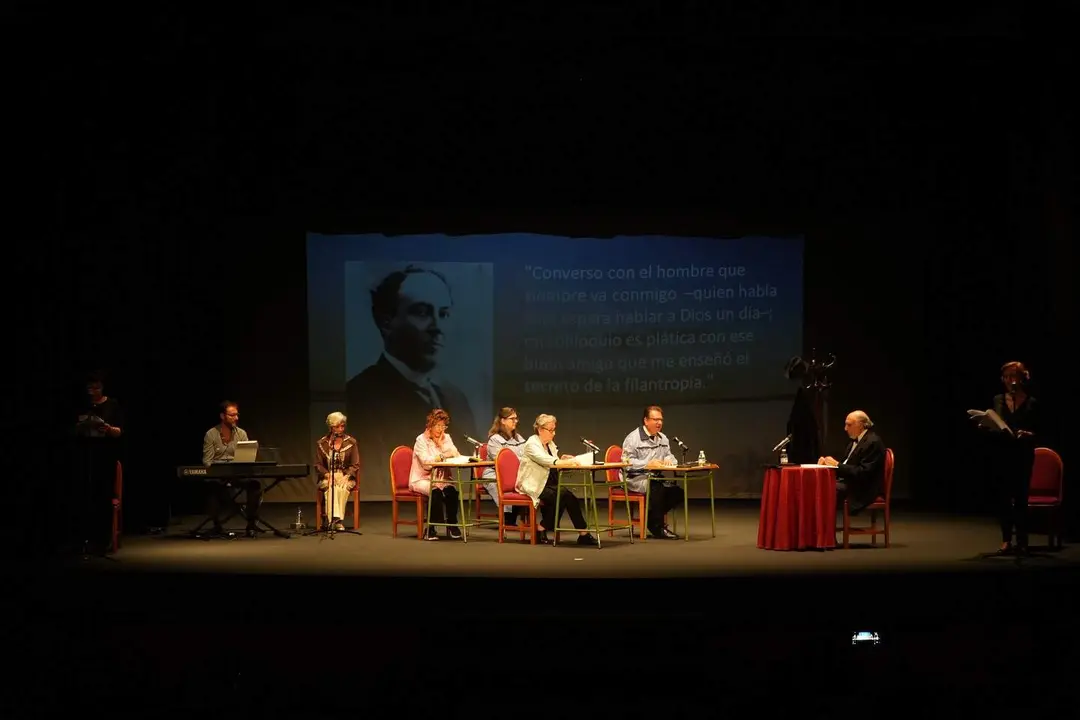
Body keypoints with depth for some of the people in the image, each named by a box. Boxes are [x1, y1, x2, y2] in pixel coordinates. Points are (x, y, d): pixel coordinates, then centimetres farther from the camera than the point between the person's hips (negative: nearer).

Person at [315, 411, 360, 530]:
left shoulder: (351, 442, 6)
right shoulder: (321, 443, 6)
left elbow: (355, 465, 3)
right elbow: (318, 465, 5)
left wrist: (345, 476, -14)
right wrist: (328, 475, -13)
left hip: (346, 478, 0)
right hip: (327, 478, 0)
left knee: (342, 487, -35)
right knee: (330, 487, -35)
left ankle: (333, 520, -37)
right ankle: (335, 519, -44)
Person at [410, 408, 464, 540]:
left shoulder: (446, 438, 9)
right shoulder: (421, 440, -6)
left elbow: (457, 456, -6)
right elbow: (426, 463, -19)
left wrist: (441, 444, -10)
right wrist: (443, 456, -25)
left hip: (441, 479, 4)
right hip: (422, 480, -4)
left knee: (451, 490, -27)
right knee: (435, 491, -34)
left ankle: (452, 525, -10)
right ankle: (430, 528, -21)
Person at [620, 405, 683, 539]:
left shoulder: (663, 438, 17)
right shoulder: (633, 438, -8)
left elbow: (669, 456, 22)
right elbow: (627, 462, -15)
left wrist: (669, 460, -4)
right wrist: (647, 464, -26)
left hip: (655, 477, 8)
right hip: (634, 478, -8)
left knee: (677, 492, -15)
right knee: (656, 488, -35)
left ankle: (652, 519, 1)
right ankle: (658, 528, -21)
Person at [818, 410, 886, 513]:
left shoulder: (873, 442, -14)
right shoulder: (854, 440, 15)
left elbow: (863, 472, -21)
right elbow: (844, 463, 19)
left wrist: (837, 465, -20)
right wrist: (827, 462, -1)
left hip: (864, 489, -9)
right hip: (846, 480, 9)